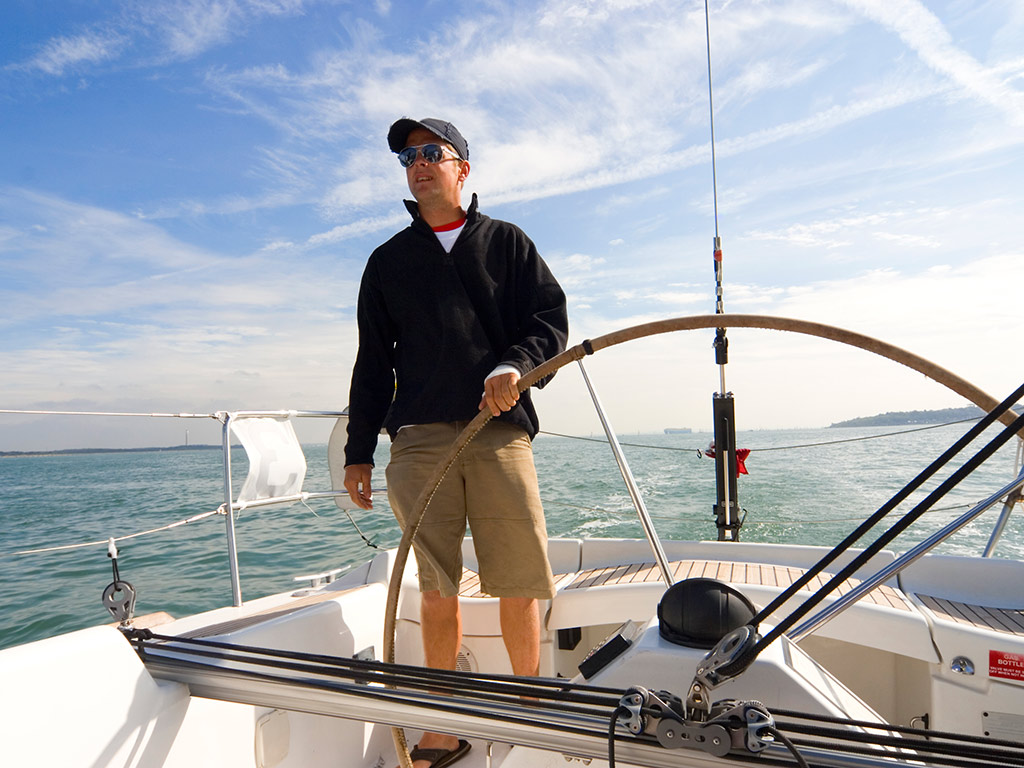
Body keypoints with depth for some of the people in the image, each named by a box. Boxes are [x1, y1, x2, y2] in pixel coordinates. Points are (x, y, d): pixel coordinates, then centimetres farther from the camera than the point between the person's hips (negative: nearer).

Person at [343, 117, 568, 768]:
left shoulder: (507, 242, 16)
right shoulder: (388, 260, 21)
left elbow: (552, 321, 8)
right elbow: (373, 360, 18)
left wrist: (514, 366, -14)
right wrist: (359, 450, 12)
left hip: (501, 431, -1)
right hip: (419, 437, 1)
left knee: (519, 586, 0)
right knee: (437, 591, 1)